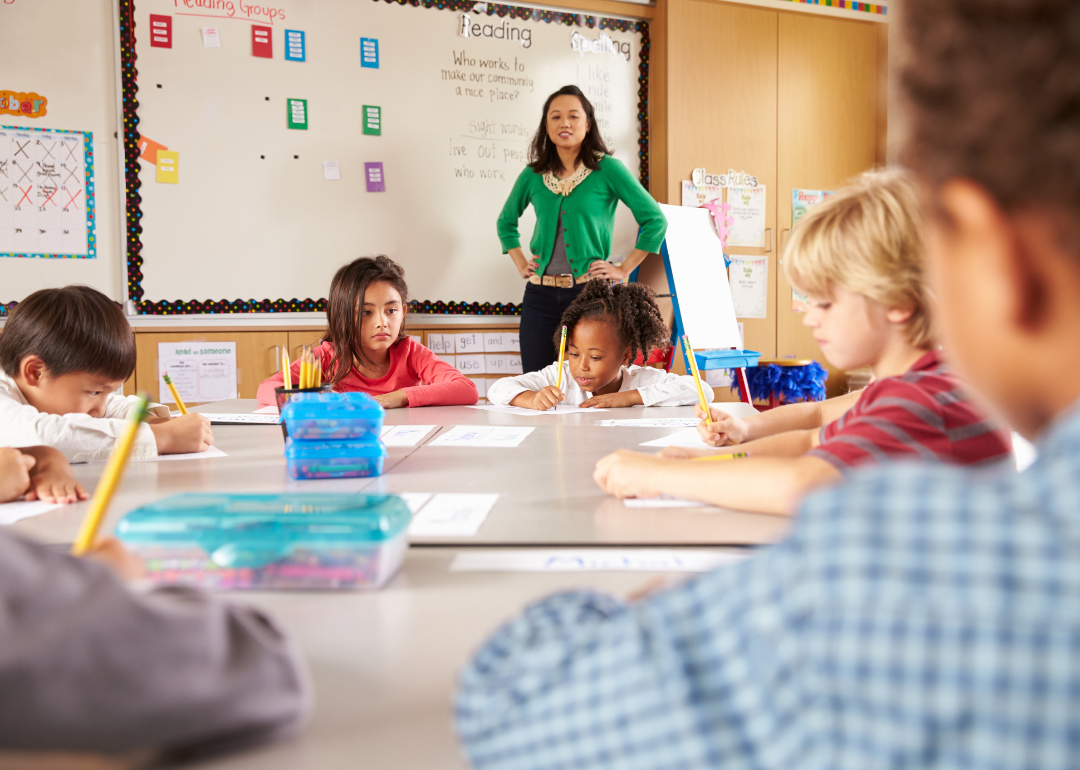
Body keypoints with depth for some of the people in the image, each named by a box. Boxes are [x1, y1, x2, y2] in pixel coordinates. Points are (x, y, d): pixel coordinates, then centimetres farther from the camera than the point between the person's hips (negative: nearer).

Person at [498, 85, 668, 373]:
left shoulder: (607, 169, -2)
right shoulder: (532, 175, 8)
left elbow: (655, 220, -1)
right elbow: (506, 222, 25)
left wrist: (623, 269, -3)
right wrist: (521, 265, 13)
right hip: (540, 295, 4)